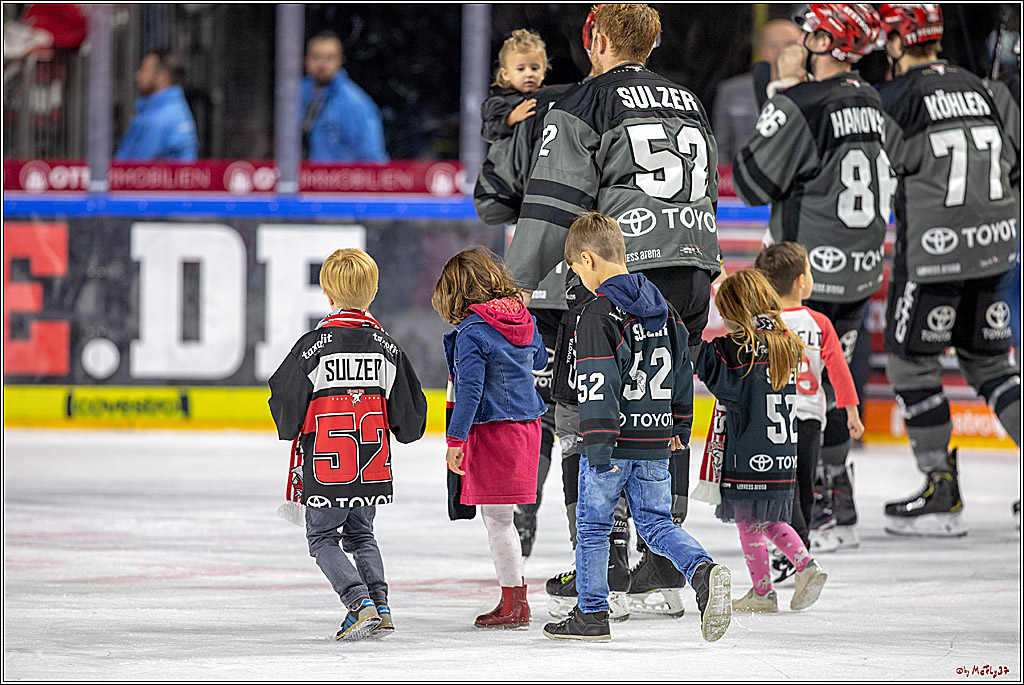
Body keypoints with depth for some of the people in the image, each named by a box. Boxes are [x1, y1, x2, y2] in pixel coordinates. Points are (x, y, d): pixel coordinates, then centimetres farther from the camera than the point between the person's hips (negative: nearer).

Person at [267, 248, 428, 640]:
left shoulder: (313, 346, -11)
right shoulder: (386, 346, 2)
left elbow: (286, 400, -7)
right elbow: (409, 409, 5)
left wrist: (291, 430, 14)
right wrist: (404, 431, 26)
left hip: (327, 468, -4)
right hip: (373, 469, 4)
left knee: (323, 538, 8)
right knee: (360, 535, 21)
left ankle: (360, 602, -11)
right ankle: (379, 607, 8)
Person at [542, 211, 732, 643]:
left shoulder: (599, 314, -15)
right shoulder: (662, 308, 9)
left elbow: (597, 386, -20)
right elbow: (682, 369, 18)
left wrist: (599, 445, -21)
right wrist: (680, 425, 28)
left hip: (613, 442, -6)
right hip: (655, 442, 6)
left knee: (593, 526, 8)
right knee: (657, 524, 12)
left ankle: (591, 614, 14)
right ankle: (704, 572, -13)